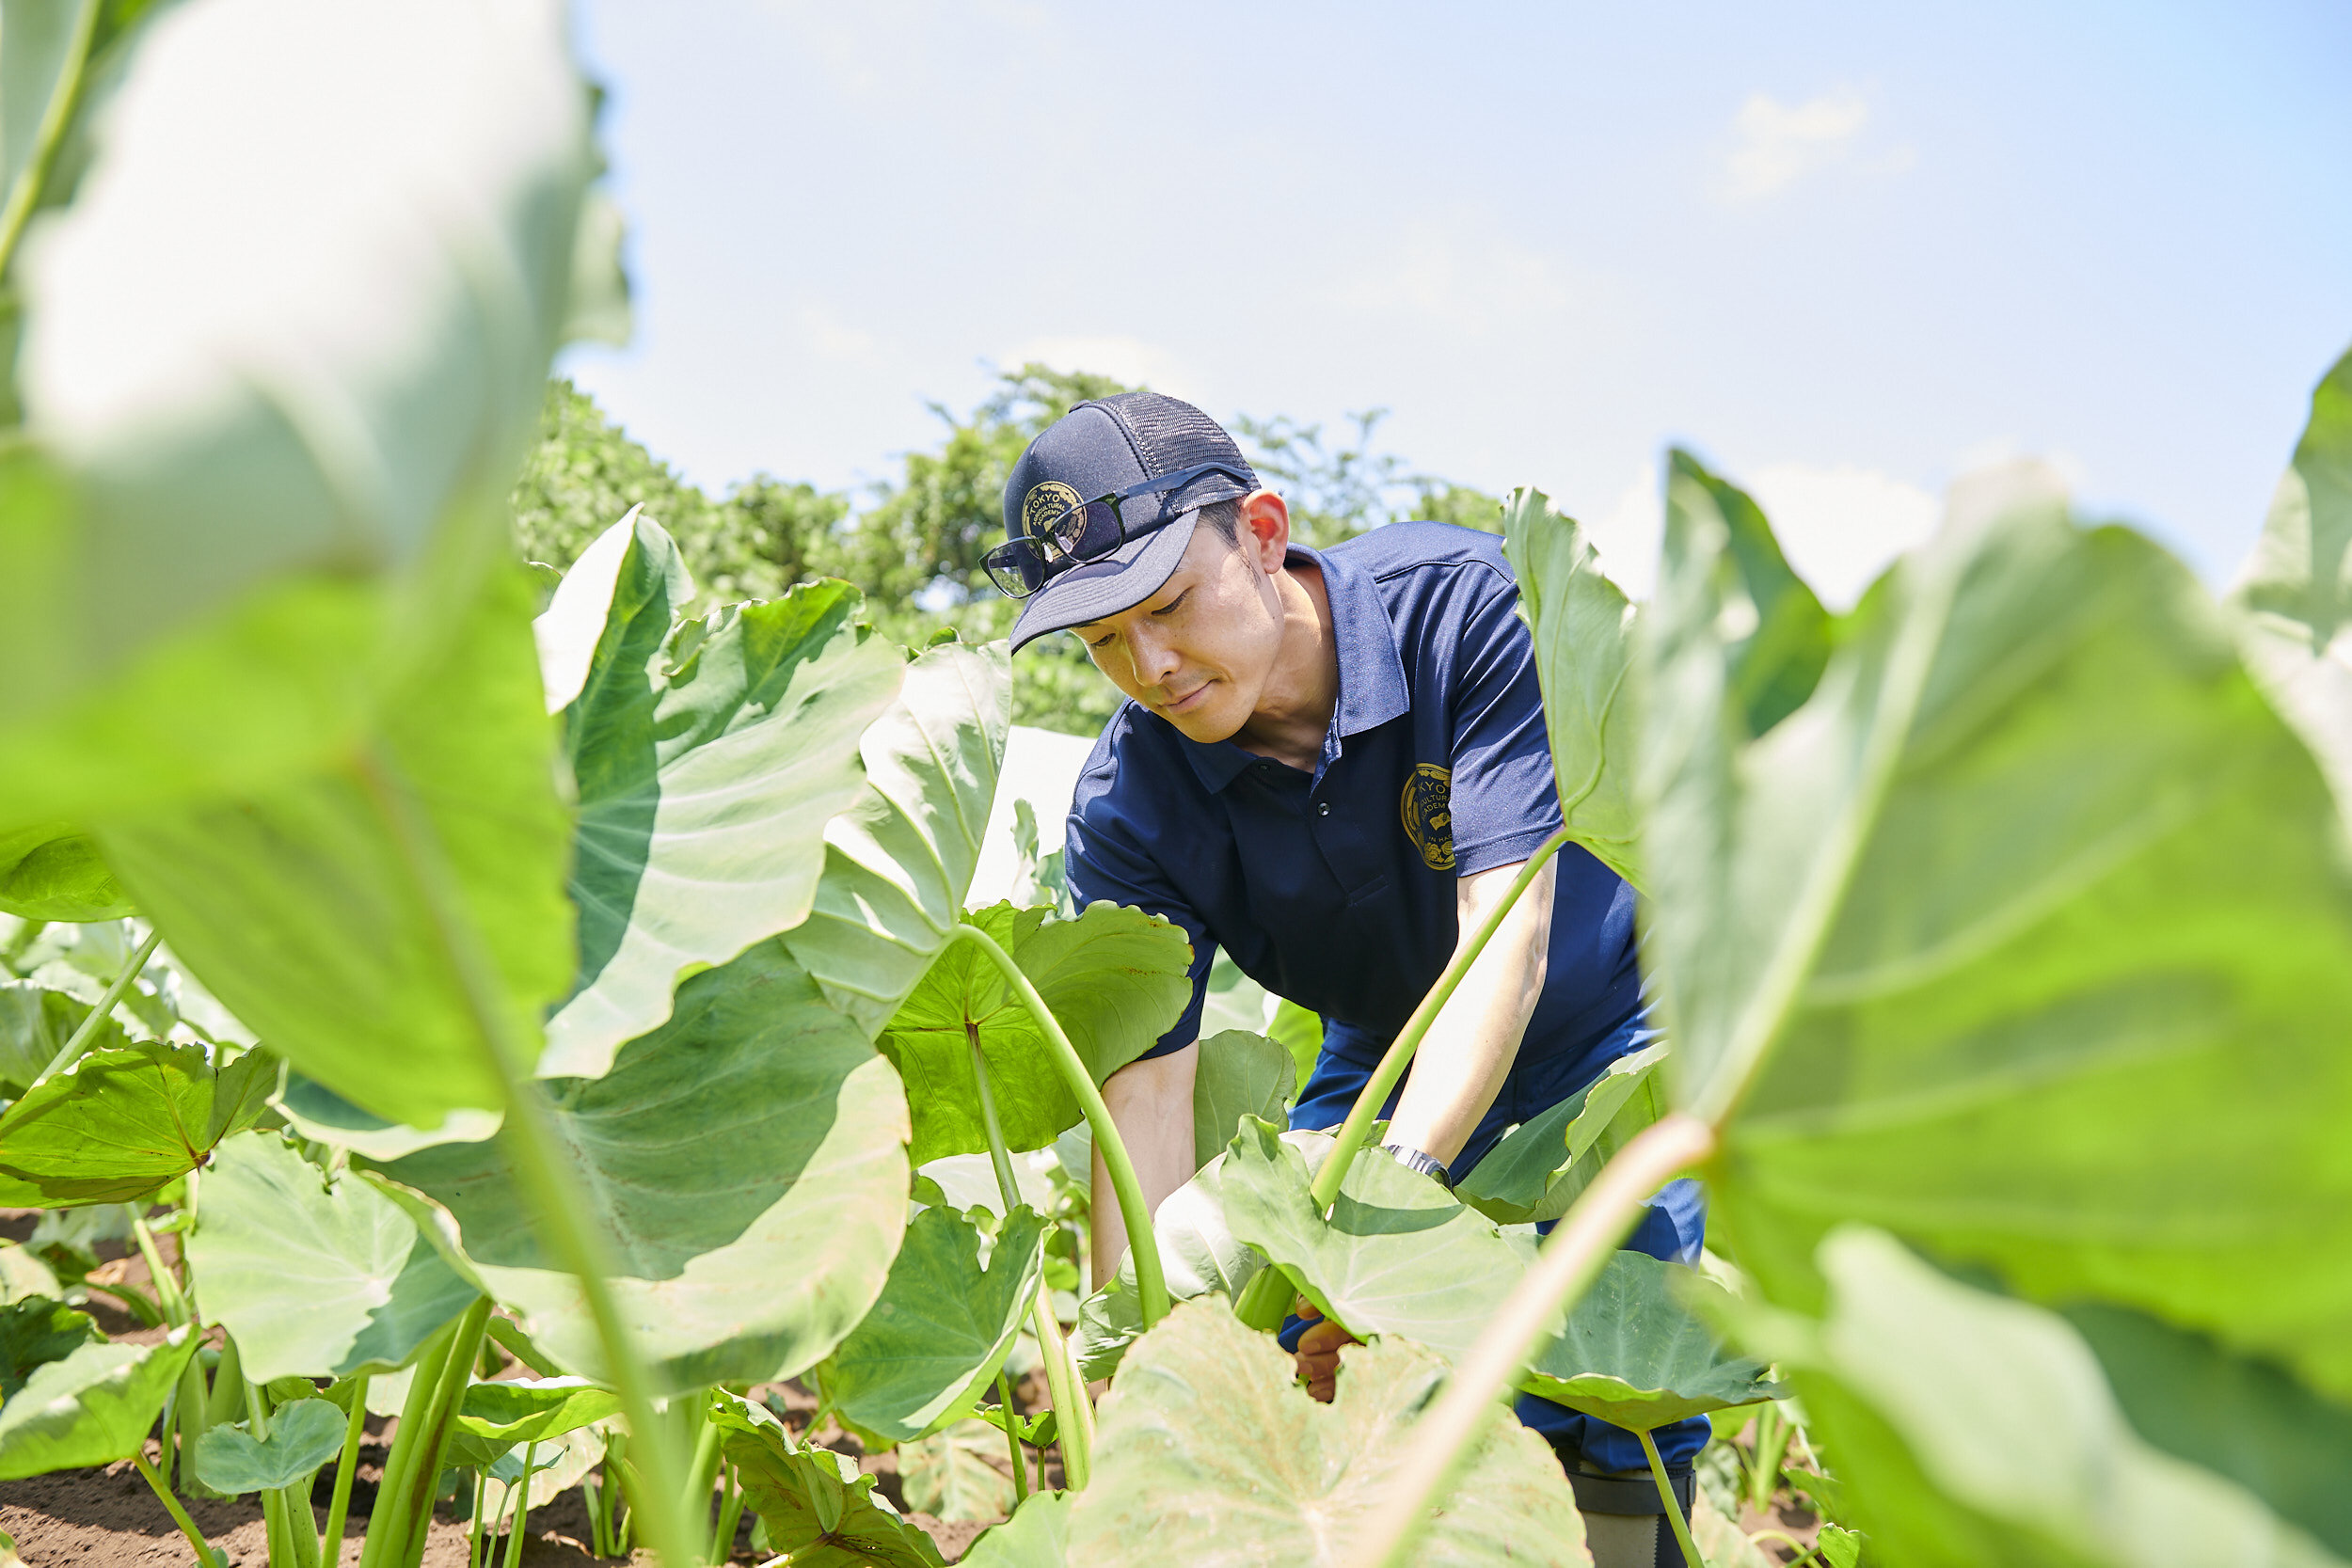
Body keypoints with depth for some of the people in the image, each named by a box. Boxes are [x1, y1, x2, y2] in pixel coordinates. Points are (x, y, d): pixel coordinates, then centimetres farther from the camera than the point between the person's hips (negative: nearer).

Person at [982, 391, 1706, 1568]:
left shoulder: (1462, 601, -31)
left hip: (1609, 1022, -3)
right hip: (1388, 1051, 3)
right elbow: (1143, 1085, -27)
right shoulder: (1126, 810, -22)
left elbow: (1505, 938, -37)